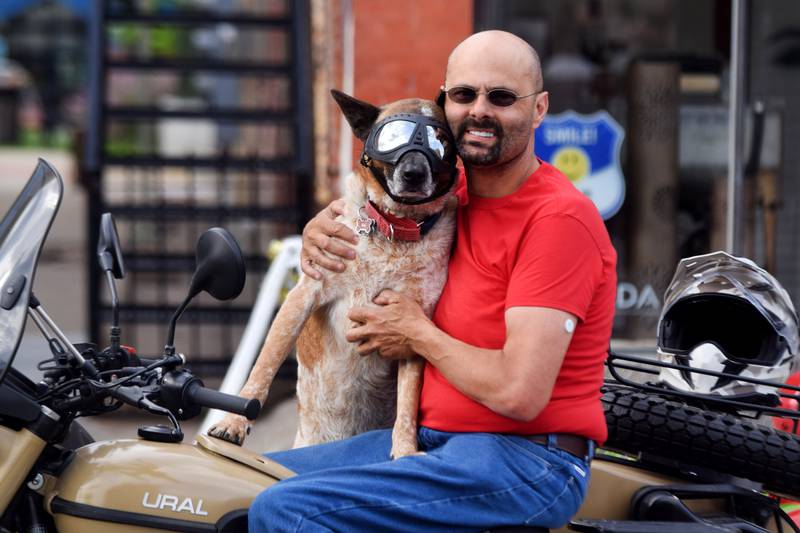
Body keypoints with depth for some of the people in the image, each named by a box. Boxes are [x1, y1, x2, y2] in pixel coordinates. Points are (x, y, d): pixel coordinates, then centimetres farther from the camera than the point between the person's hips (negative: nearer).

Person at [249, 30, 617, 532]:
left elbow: (519, 393, -23)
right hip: (435, 435, 9)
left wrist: (419, 335, -7)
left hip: (528, 460, -9)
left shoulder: (559, 218, -15)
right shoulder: (454, 195, 10)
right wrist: (320, 230, 7)